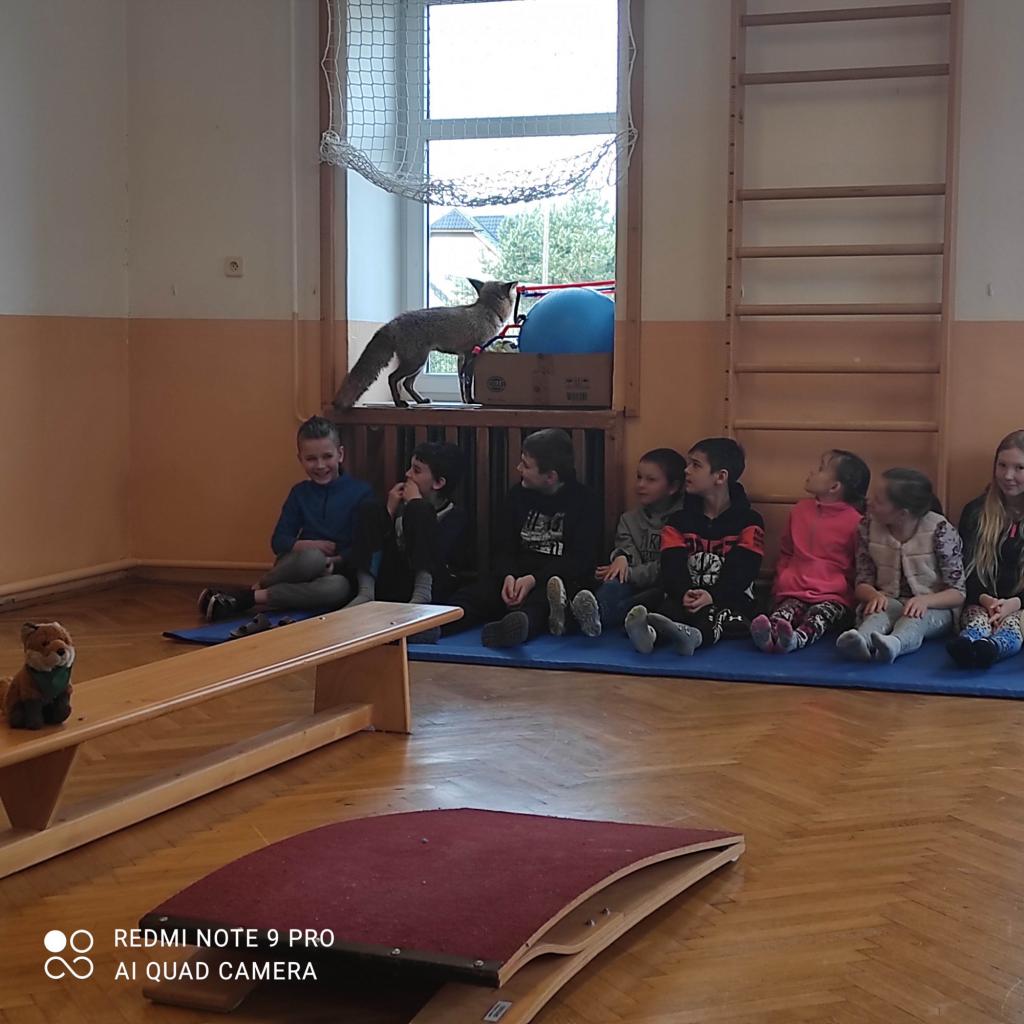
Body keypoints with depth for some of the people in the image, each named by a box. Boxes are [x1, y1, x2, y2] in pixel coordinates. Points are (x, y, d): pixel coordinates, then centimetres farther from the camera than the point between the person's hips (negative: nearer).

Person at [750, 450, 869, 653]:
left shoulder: (854, 521, -1)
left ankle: (797, 639, -61)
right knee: (785, 611, -28)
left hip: (833, 596, -3)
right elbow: (786, 553, 26)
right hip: (795, 592, 3)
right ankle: (770, 634, -56)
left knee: (818, 616, -33)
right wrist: (782, 582, 16)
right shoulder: (800, 510, 16)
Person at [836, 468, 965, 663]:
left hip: (933, 608, -2)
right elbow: (862, 583, 5)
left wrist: (925, 600, -29)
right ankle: (862, 641, -68)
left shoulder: (940, 530, -9)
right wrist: (874, 595, -21)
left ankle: (893, 644, -71)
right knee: (878, 609, -34)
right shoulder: (868, 527, 0)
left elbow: (957, 593, -8)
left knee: (915, 617, -37)